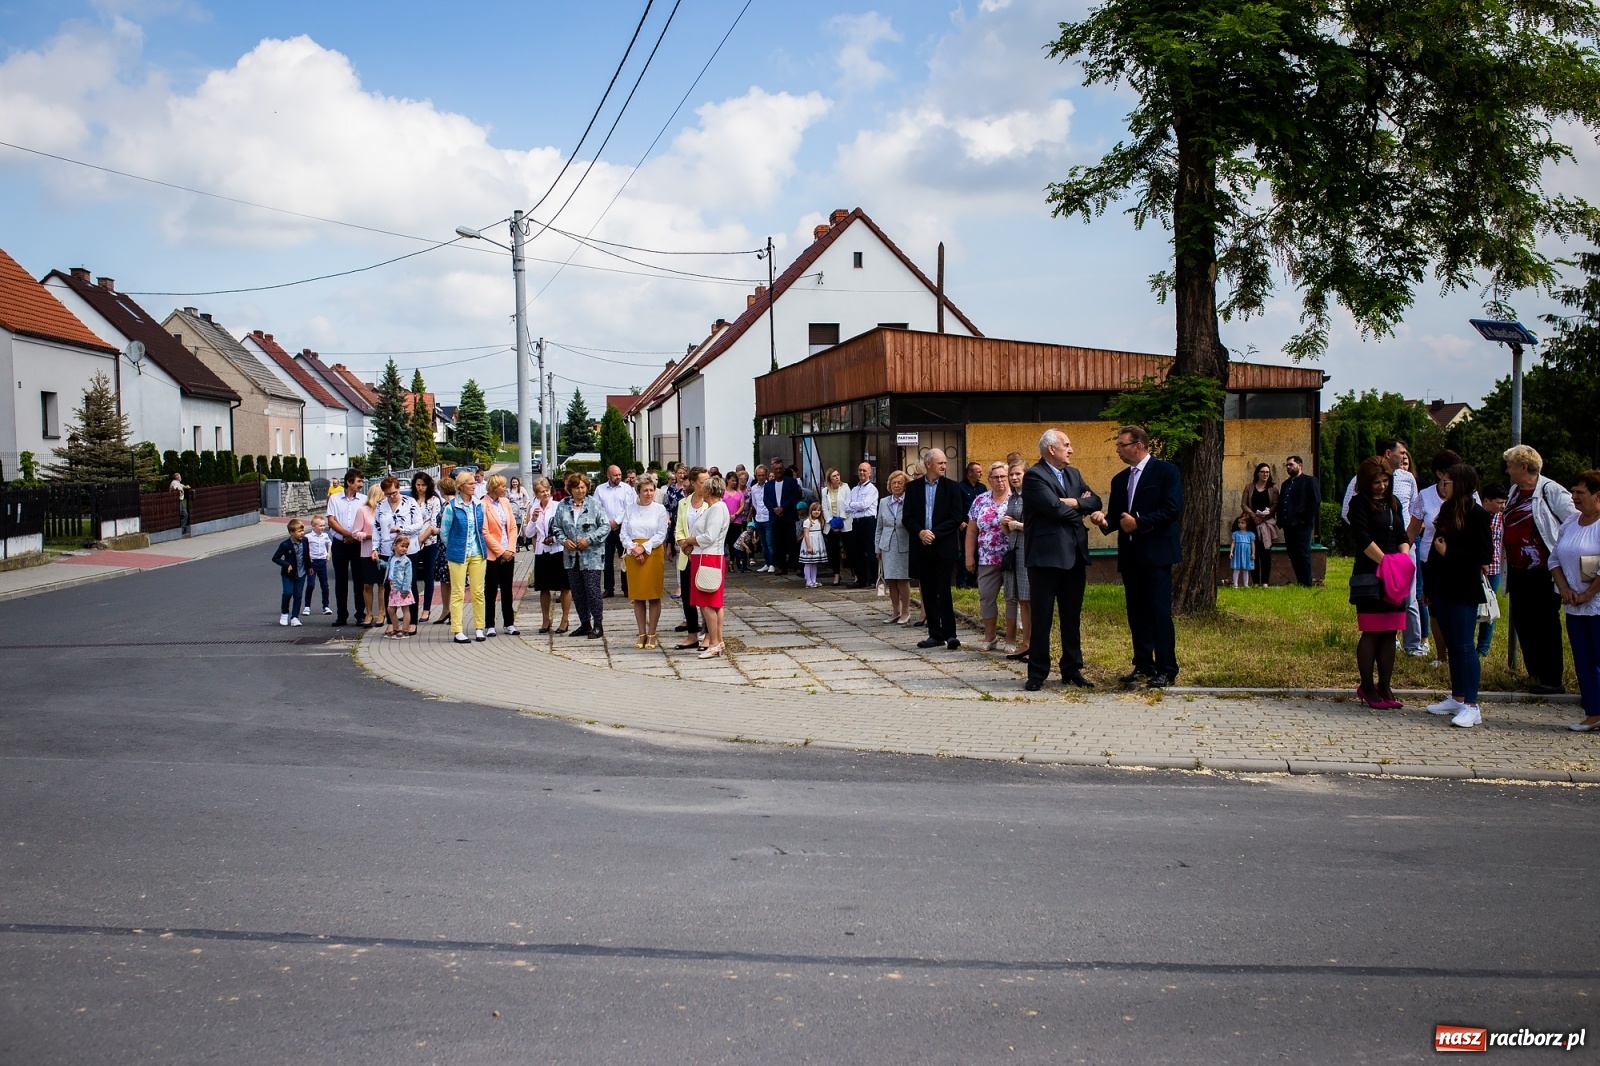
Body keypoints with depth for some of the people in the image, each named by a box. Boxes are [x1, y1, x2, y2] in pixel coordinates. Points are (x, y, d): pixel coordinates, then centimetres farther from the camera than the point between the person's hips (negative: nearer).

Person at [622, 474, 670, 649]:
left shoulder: (660, 509, 1)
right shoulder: (631, 509, 8)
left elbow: (661, 534, -5)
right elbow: (624, 533, 5)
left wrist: (643, 548, -13)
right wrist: (633, 548, -12)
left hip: (653, 554, -2)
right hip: (633, 555, 2)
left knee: (654, 595, 0)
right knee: (637, 596, 5)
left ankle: (651, 634, 6)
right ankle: (642, 634, 12)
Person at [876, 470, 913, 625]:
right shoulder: (884, 503, 9)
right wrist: (878, 548, 12)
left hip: (904, 547, -4)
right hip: (888, 547, 4)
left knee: (903, 580, -1)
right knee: (891, 581, 7)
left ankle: (905, 612, 8)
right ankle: (895, 611, 18)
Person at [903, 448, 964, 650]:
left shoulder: (952, 487, 1)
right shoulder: (913, 487, 7)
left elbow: (956, 518, -5)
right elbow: (907, 518, 5)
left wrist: (934, 533, -13)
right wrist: (920, 532, -12)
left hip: (944, 547, -3)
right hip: (921, 547, 3)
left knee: (944, 591, -8)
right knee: (928, 593, 6)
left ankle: (949, 634, -5)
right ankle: (935, 634, 12)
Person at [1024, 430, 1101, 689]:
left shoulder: (1073, 474, 16)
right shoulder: (1034, 476, -10)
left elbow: (1095, 501, 6)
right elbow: (1055, 508, -20)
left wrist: (1074, 502, -13)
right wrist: (1082, 508, -4)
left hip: (1074, 555, 7)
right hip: (1046, 556, -7)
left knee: (1072, 617, 12)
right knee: (1041, 617, 0)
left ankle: (1072, 669, 20)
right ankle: (1037, 673, 7)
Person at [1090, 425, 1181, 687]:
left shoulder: (1165, 471, -5)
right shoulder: (1120, 480, 16)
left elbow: (1173, 509, -14)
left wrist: (1138, 523, -16)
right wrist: (1105, 521, -6)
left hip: (1156, 553, -7)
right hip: (1130, 555, 7)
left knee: (1159, 612, -7)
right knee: (1136, 613, 9)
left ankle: (1166, 669, -2)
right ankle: (1143, 665, 17)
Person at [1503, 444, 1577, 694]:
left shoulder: (1550, 491, -13)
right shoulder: (1515, 491, 12)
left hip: (1542, 572, -8)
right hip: (1518, 571, 8)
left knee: (1546, 626, -2)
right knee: (1522, 624, 12)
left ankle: (1552, 680, 6)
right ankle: (1535, 675, 23)